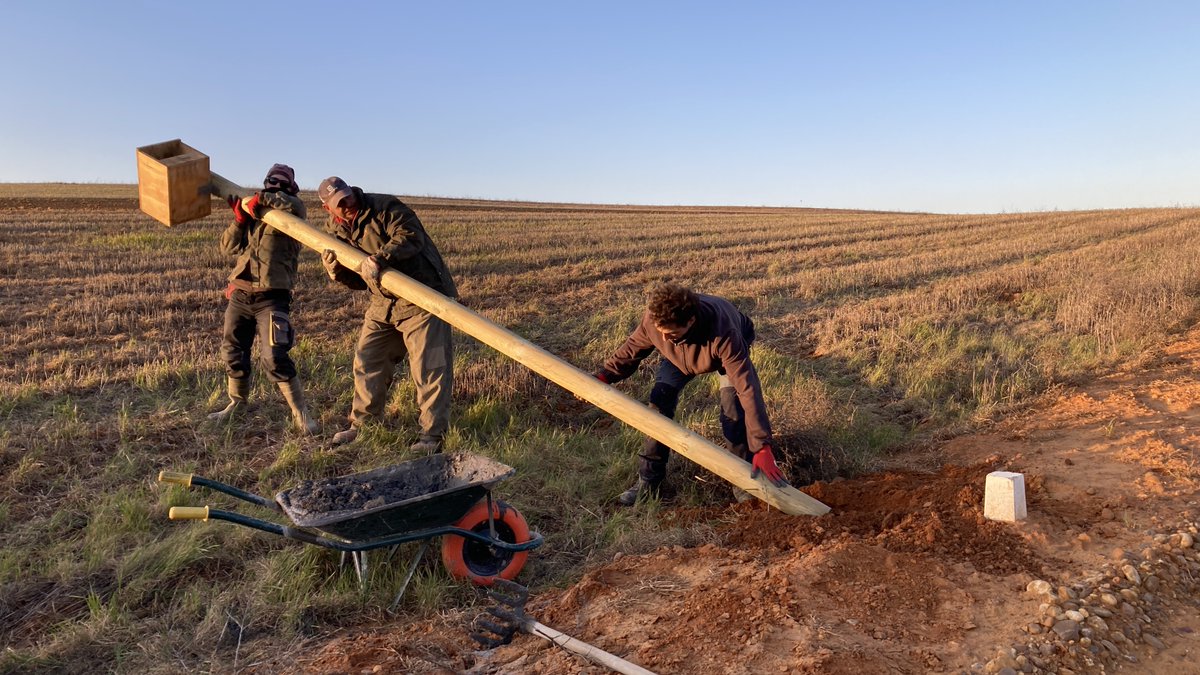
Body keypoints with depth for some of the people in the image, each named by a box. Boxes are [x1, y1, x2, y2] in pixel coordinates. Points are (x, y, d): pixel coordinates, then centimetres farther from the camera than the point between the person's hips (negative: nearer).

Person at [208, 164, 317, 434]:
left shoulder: (291, 213, 0)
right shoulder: (251, 214, 16)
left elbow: (293, 204, -25)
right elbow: (228, 247, 7)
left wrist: (262, 198, -21)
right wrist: (239, 219, -5)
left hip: (271, 298, -6)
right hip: (240, 295, 6)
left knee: (275, 357, -15)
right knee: (232, 352, 15)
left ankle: (300, 414, -3)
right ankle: (237, 403, 36)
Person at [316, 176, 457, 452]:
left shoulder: (384, 207, -11)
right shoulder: (336, 231, 10)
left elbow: (410, 235, -26)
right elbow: (357, 281, 13)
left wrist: (380, 258, -37)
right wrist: (334, 267, -8)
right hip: (382, 303, 8)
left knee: (428, 365, -7)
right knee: (367, 361, 13)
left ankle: (432, 434, 1)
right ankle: (362, 424, 30)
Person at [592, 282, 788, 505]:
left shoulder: (724, 336, -48)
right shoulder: (652, 319, -37)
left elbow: (747, 389, -48)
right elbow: (633, 348, -13)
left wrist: (762, 447, -48)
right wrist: (604, 375, -26)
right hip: (679, 356, 3)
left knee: (733, 412, -21)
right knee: (659, 402, -10)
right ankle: (648, 482, 2)